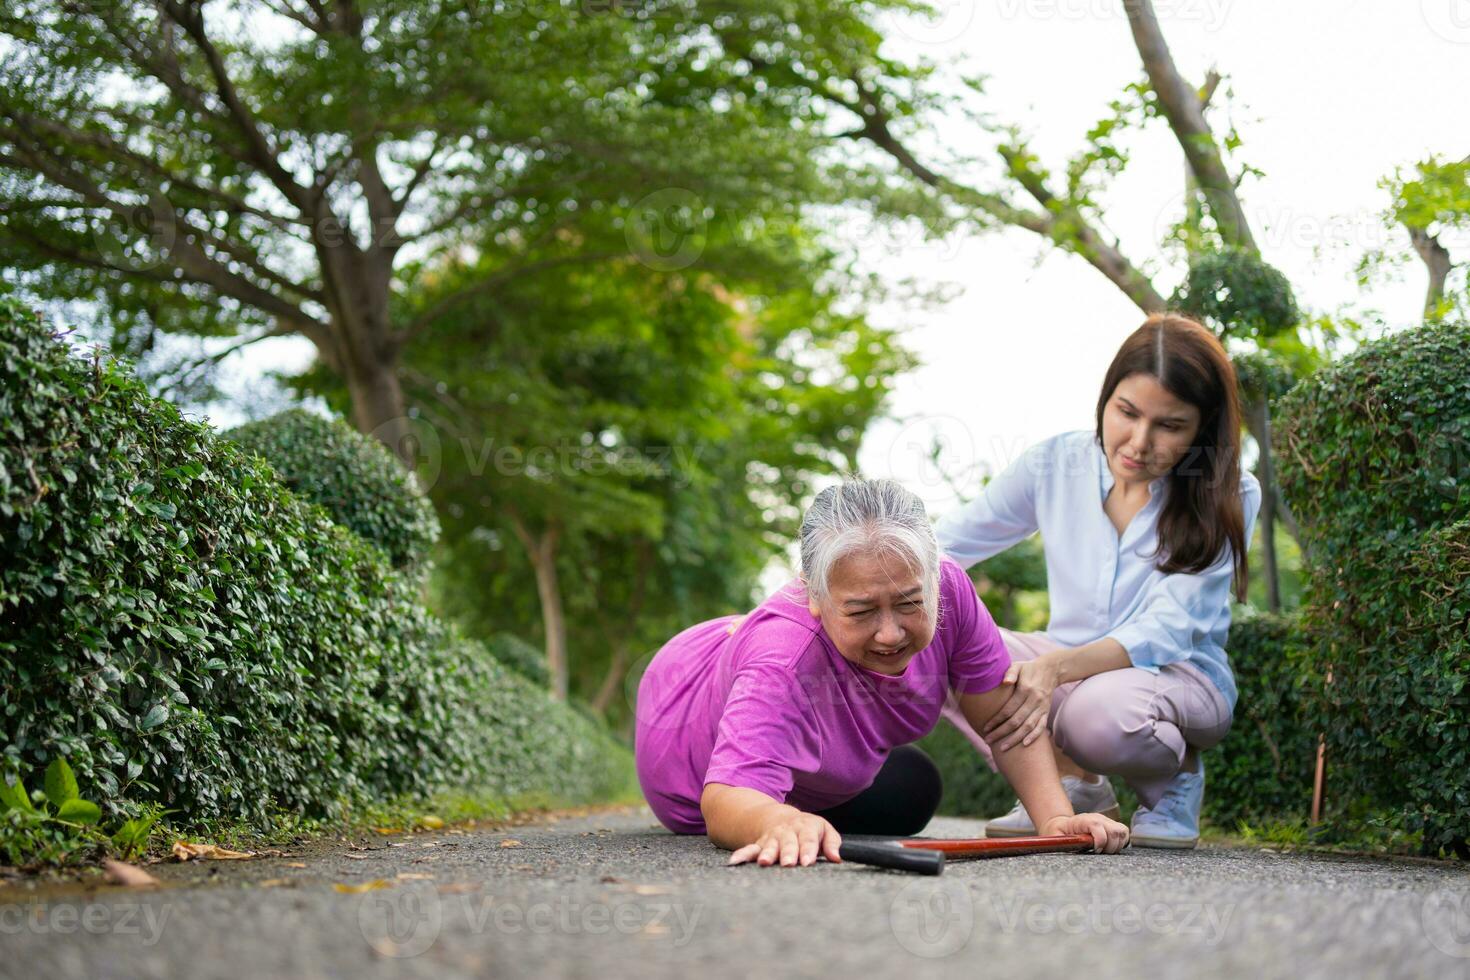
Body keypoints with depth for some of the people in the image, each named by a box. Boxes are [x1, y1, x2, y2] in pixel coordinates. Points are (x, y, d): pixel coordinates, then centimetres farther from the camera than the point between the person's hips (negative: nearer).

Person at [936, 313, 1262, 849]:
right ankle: (1072, 784, -5)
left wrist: (1058, 667, -40)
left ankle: (1176, 777, -3)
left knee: (1100, 711, -40)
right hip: (1063, 668, 4)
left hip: (1177, 677, -4)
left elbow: (1166, 629, -21)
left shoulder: (1230, 497, -12)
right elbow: (942, 545, 1)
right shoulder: (1057, 463, -4)